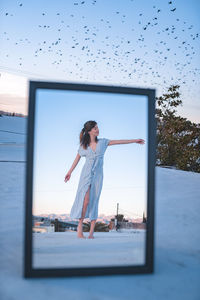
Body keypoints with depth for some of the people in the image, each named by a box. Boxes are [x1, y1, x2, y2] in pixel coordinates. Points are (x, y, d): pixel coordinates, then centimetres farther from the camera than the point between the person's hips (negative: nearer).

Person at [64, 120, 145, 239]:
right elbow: (77, 159, 14)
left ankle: (91, 232, 3)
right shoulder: (83, 146, 2)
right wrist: (69, 172, 19)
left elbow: (118, 141, 5)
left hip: (98, 175, 1)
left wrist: (135, 140, 3)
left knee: (94, 202, 0)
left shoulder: (102, 142, 6)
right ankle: (80, 226, 0)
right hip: (86, 174, -1)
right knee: (85, 200, -15)